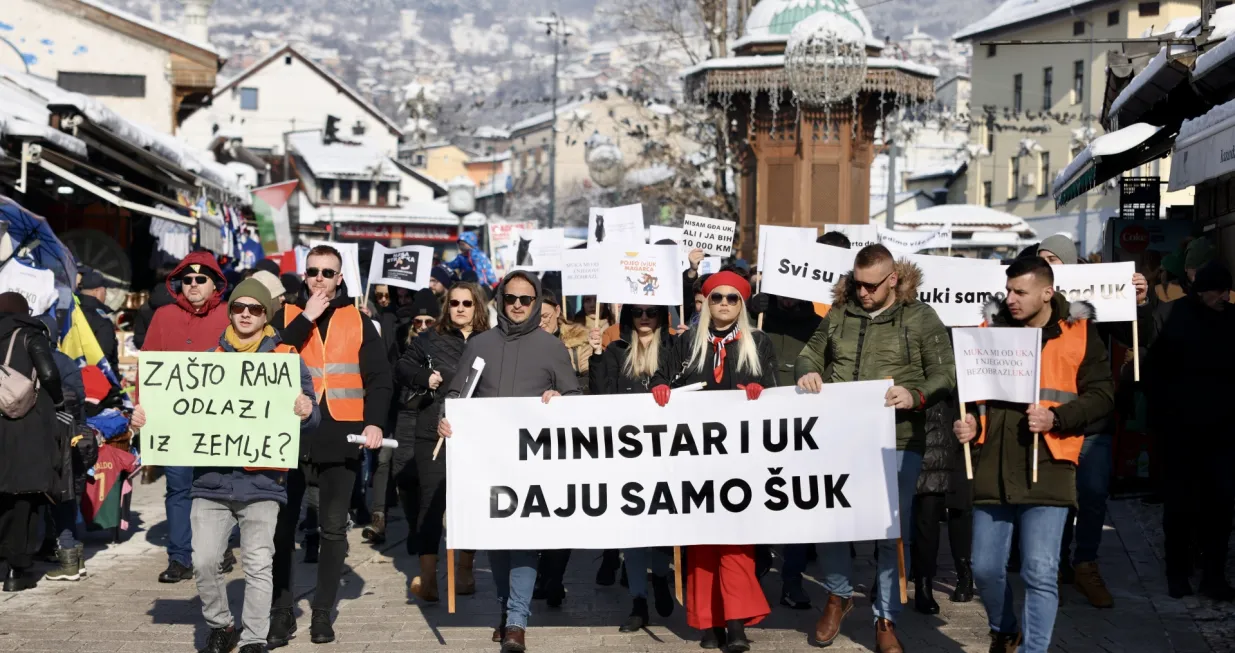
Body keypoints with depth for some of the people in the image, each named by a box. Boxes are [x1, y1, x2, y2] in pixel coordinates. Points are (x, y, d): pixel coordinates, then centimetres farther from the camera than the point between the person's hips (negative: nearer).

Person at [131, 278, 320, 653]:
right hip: (212, 479, 2)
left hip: (262, 481, -2)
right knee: (203, 562, -2)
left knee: (258, 566, 2)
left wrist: (306, 412, -23)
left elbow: (309, 414, 1)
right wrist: (146, 417, -6)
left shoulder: (287, 359, 4)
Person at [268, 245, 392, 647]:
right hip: (291, 434, 0)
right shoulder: (286, 316, 8)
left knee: (333, 528, 5)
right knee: (282, 525, -2)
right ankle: (282, 611, 7)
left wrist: (374, 421, -10)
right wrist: (306, 318, -11)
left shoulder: (357, 322, 9)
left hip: (340, 437, 1)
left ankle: (323, 612, 13)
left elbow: (379, 377, 5)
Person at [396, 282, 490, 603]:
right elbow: (402, 368, 9)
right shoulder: (429, 339, 6)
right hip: (434, 432, -1)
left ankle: (465, 571, 23)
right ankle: (427, 578, -7)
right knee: (431, 502, -5)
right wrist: (425, 378, -9)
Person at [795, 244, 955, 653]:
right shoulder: (839, 314, 9)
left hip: (897, 440, -3)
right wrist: (807, 373, -5)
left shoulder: (920, 317, -1)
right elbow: (810, 355, 18)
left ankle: (886, 620, 14)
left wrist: (916, 397, -23)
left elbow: (946, 373, -5)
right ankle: (838, 595, 30)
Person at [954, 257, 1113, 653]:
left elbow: (1102, 394, -2)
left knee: (1040, 574, -7)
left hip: (1046, 468, -3)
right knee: (985, 568, 10)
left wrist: (1056, 418, -16)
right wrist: (968, 421, -2)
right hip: (992, 468, 3)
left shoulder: (1079, 331, -1)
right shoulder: (991, 327, 7)